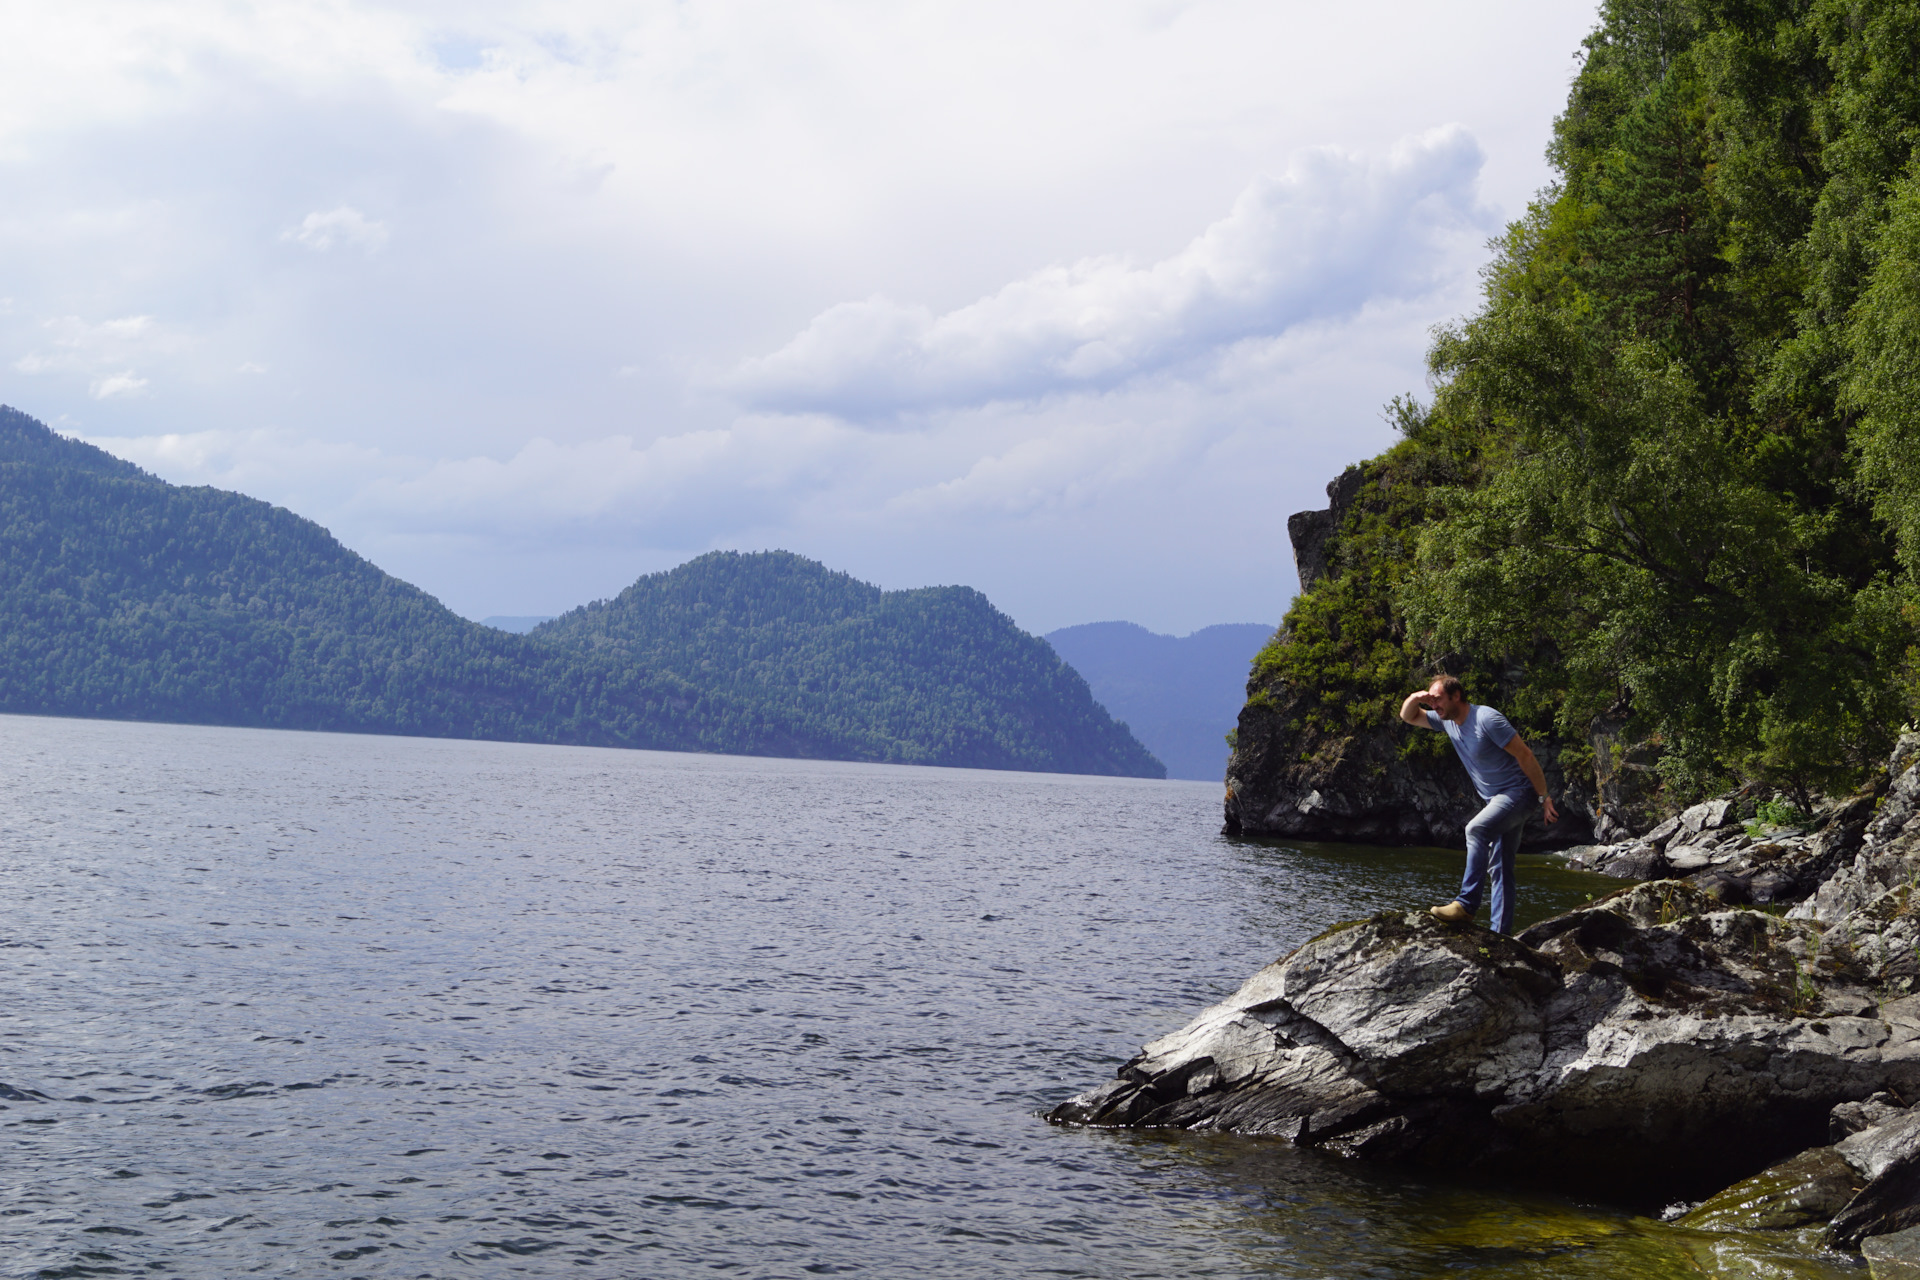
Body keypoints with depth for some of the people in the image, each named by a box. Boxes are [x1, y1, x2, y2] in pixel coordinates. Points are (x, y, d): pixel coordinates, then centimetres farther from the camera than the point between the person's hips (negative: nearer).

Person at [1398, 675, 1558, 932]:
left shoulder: (1487, 719, -19)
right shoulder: (1447, 721, 6)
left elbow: (1525, 755, -17)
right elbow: (1408, 717, 19)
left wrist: (1545, 797, -16)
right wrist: (1415, 698, -5)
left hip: (1517, 793, -10)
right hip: (1495, 800, 10)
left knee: (1476, 829, -32)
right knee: (1500, 870, 6)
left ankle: (1466, 904, -34)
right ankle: (1500, 933, 6)